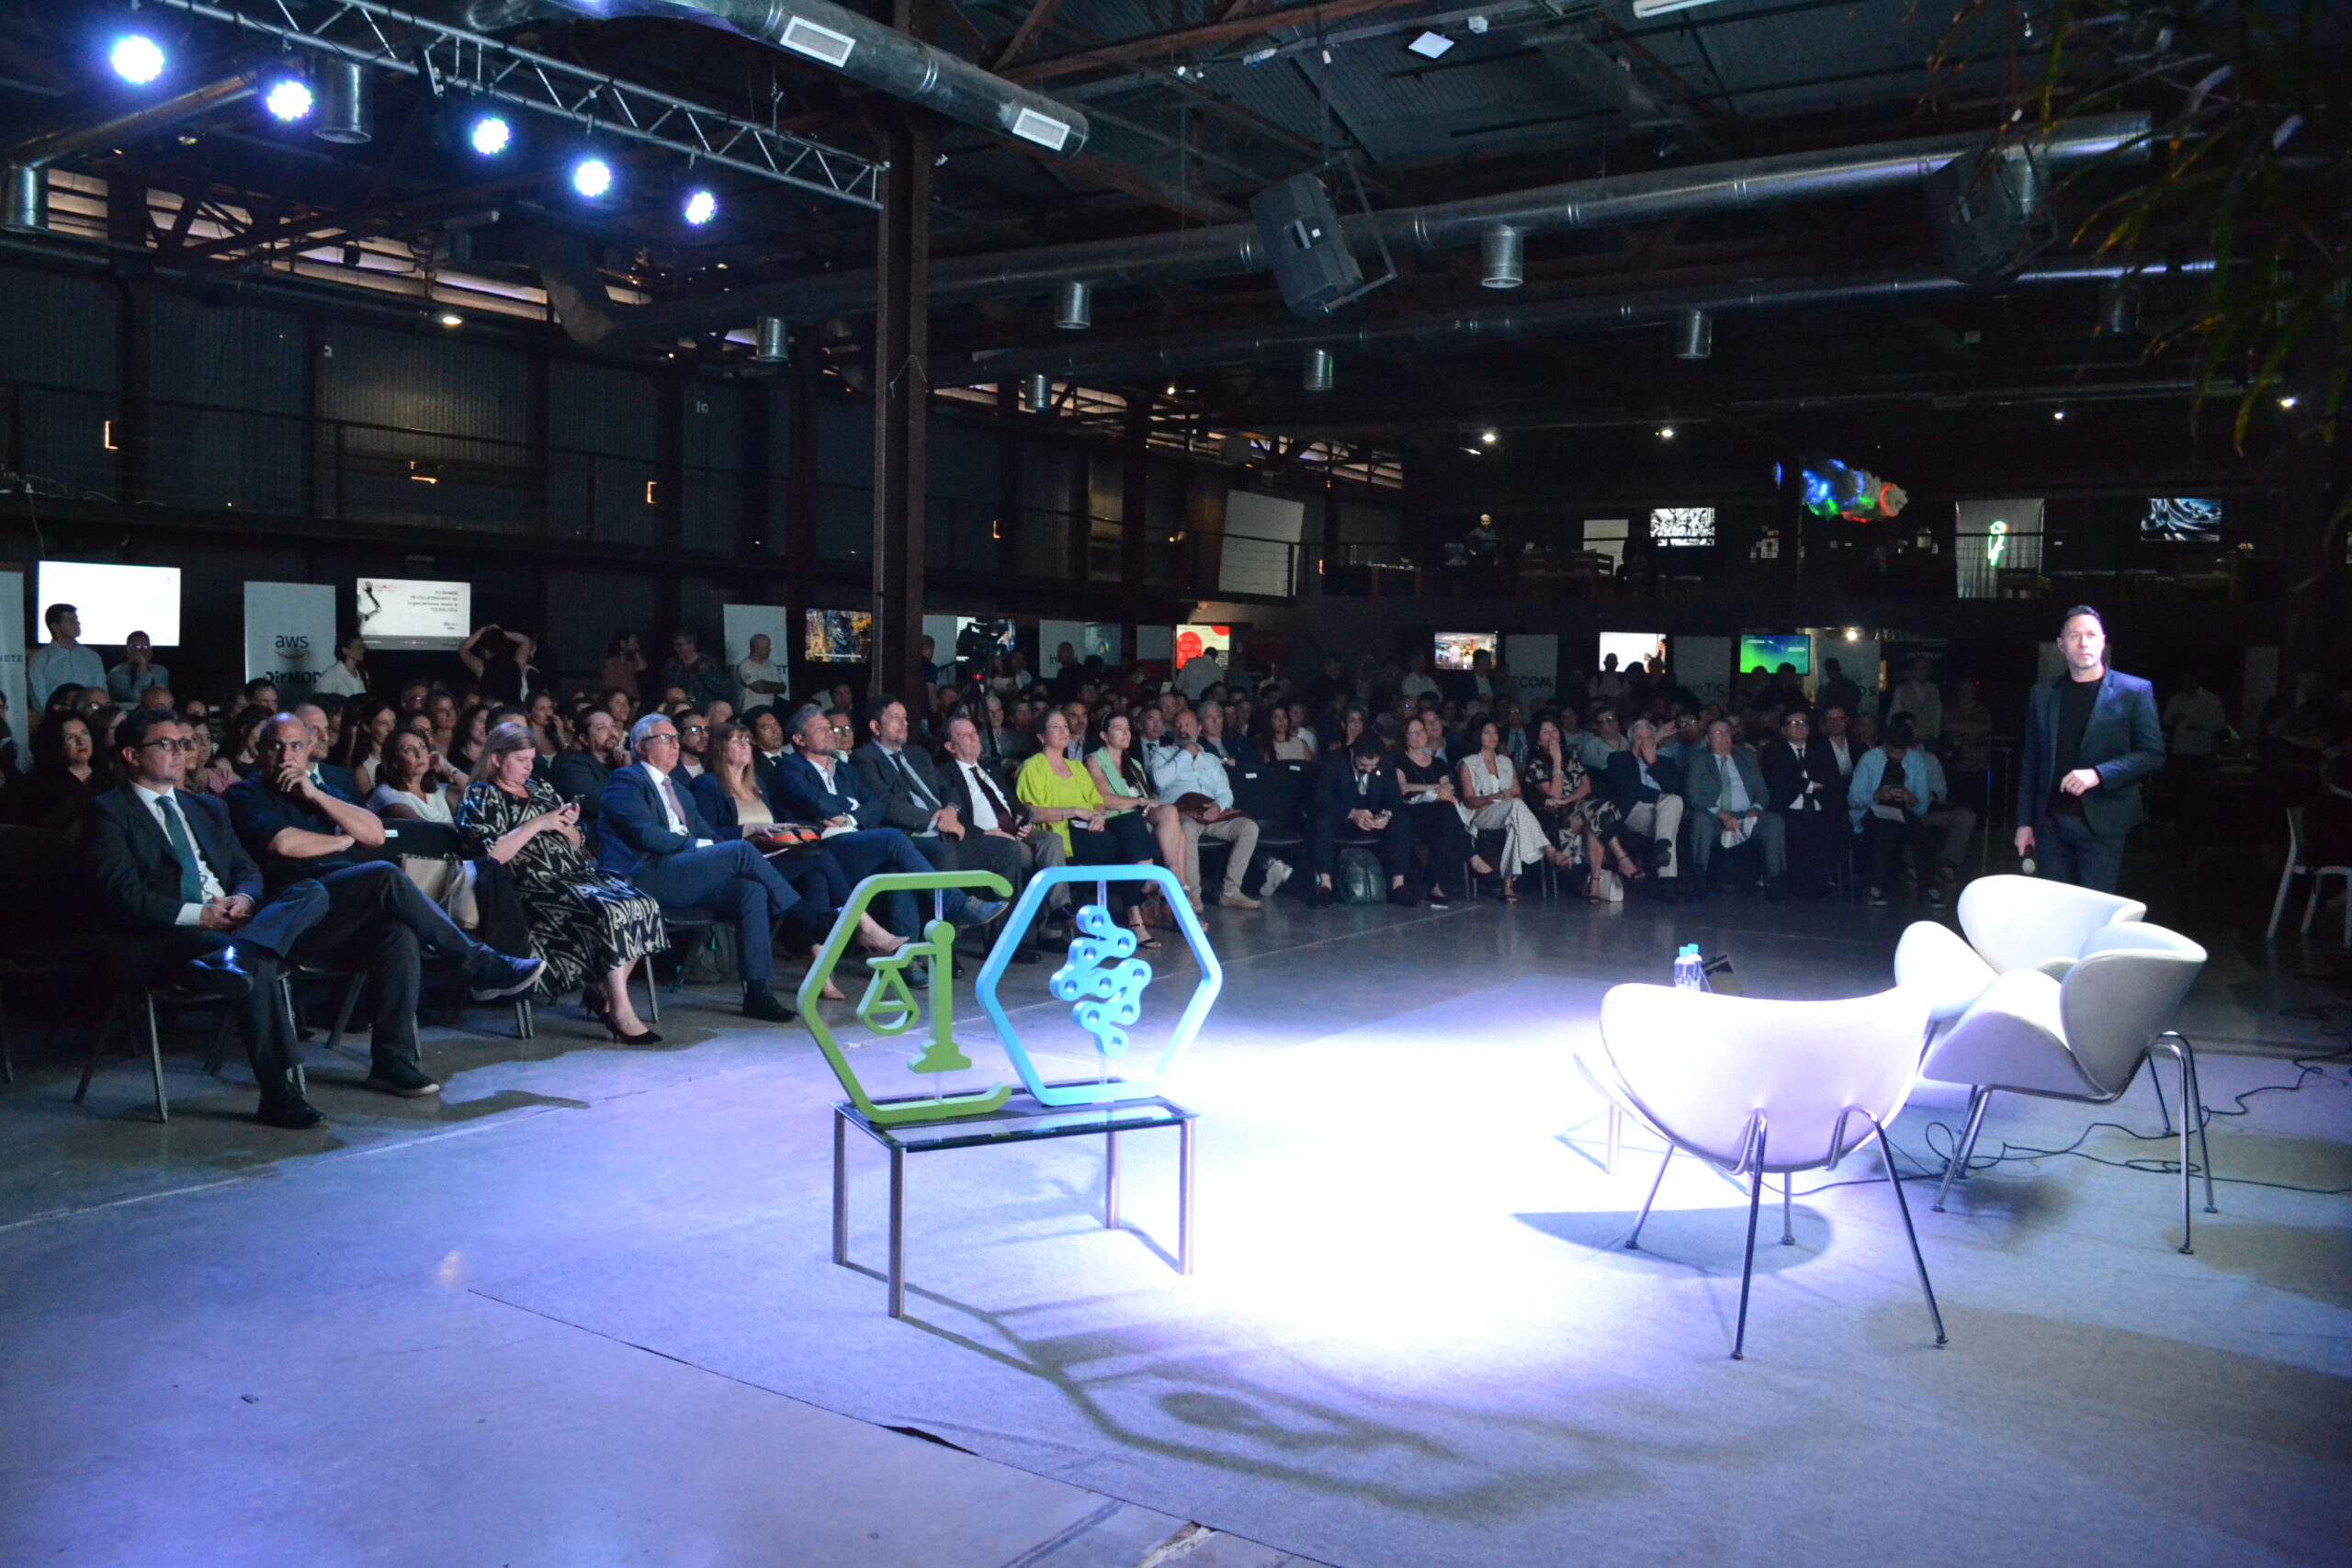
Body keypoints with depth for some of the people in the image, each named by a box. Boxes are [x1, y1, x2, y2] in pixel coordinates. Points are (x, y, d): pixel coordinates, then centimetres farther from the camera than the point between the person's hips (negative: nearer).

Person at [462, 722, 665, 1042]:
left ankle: (601, 992, -6)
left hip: (577, 873, 7)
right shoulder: (480, 798, 5)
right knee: (609, 912, -31)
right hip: (533, 887, -7)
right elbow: (489, 855, -12)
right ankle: (621, 1014, -28)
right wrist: (537, 824, -11)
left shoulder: (541, 788, 24)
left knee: (644, 905, -17)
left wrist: (568, 827, 3)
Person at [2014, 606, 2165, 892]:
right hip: (2051, 822, 3)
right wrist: (2025, 822, 9)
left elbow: (2153, 754, -3)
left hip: (2102, 824, -3)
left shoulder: (2134, 691, 0)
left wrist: (2098, 774, -18)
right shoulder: (2043, 694, 10)